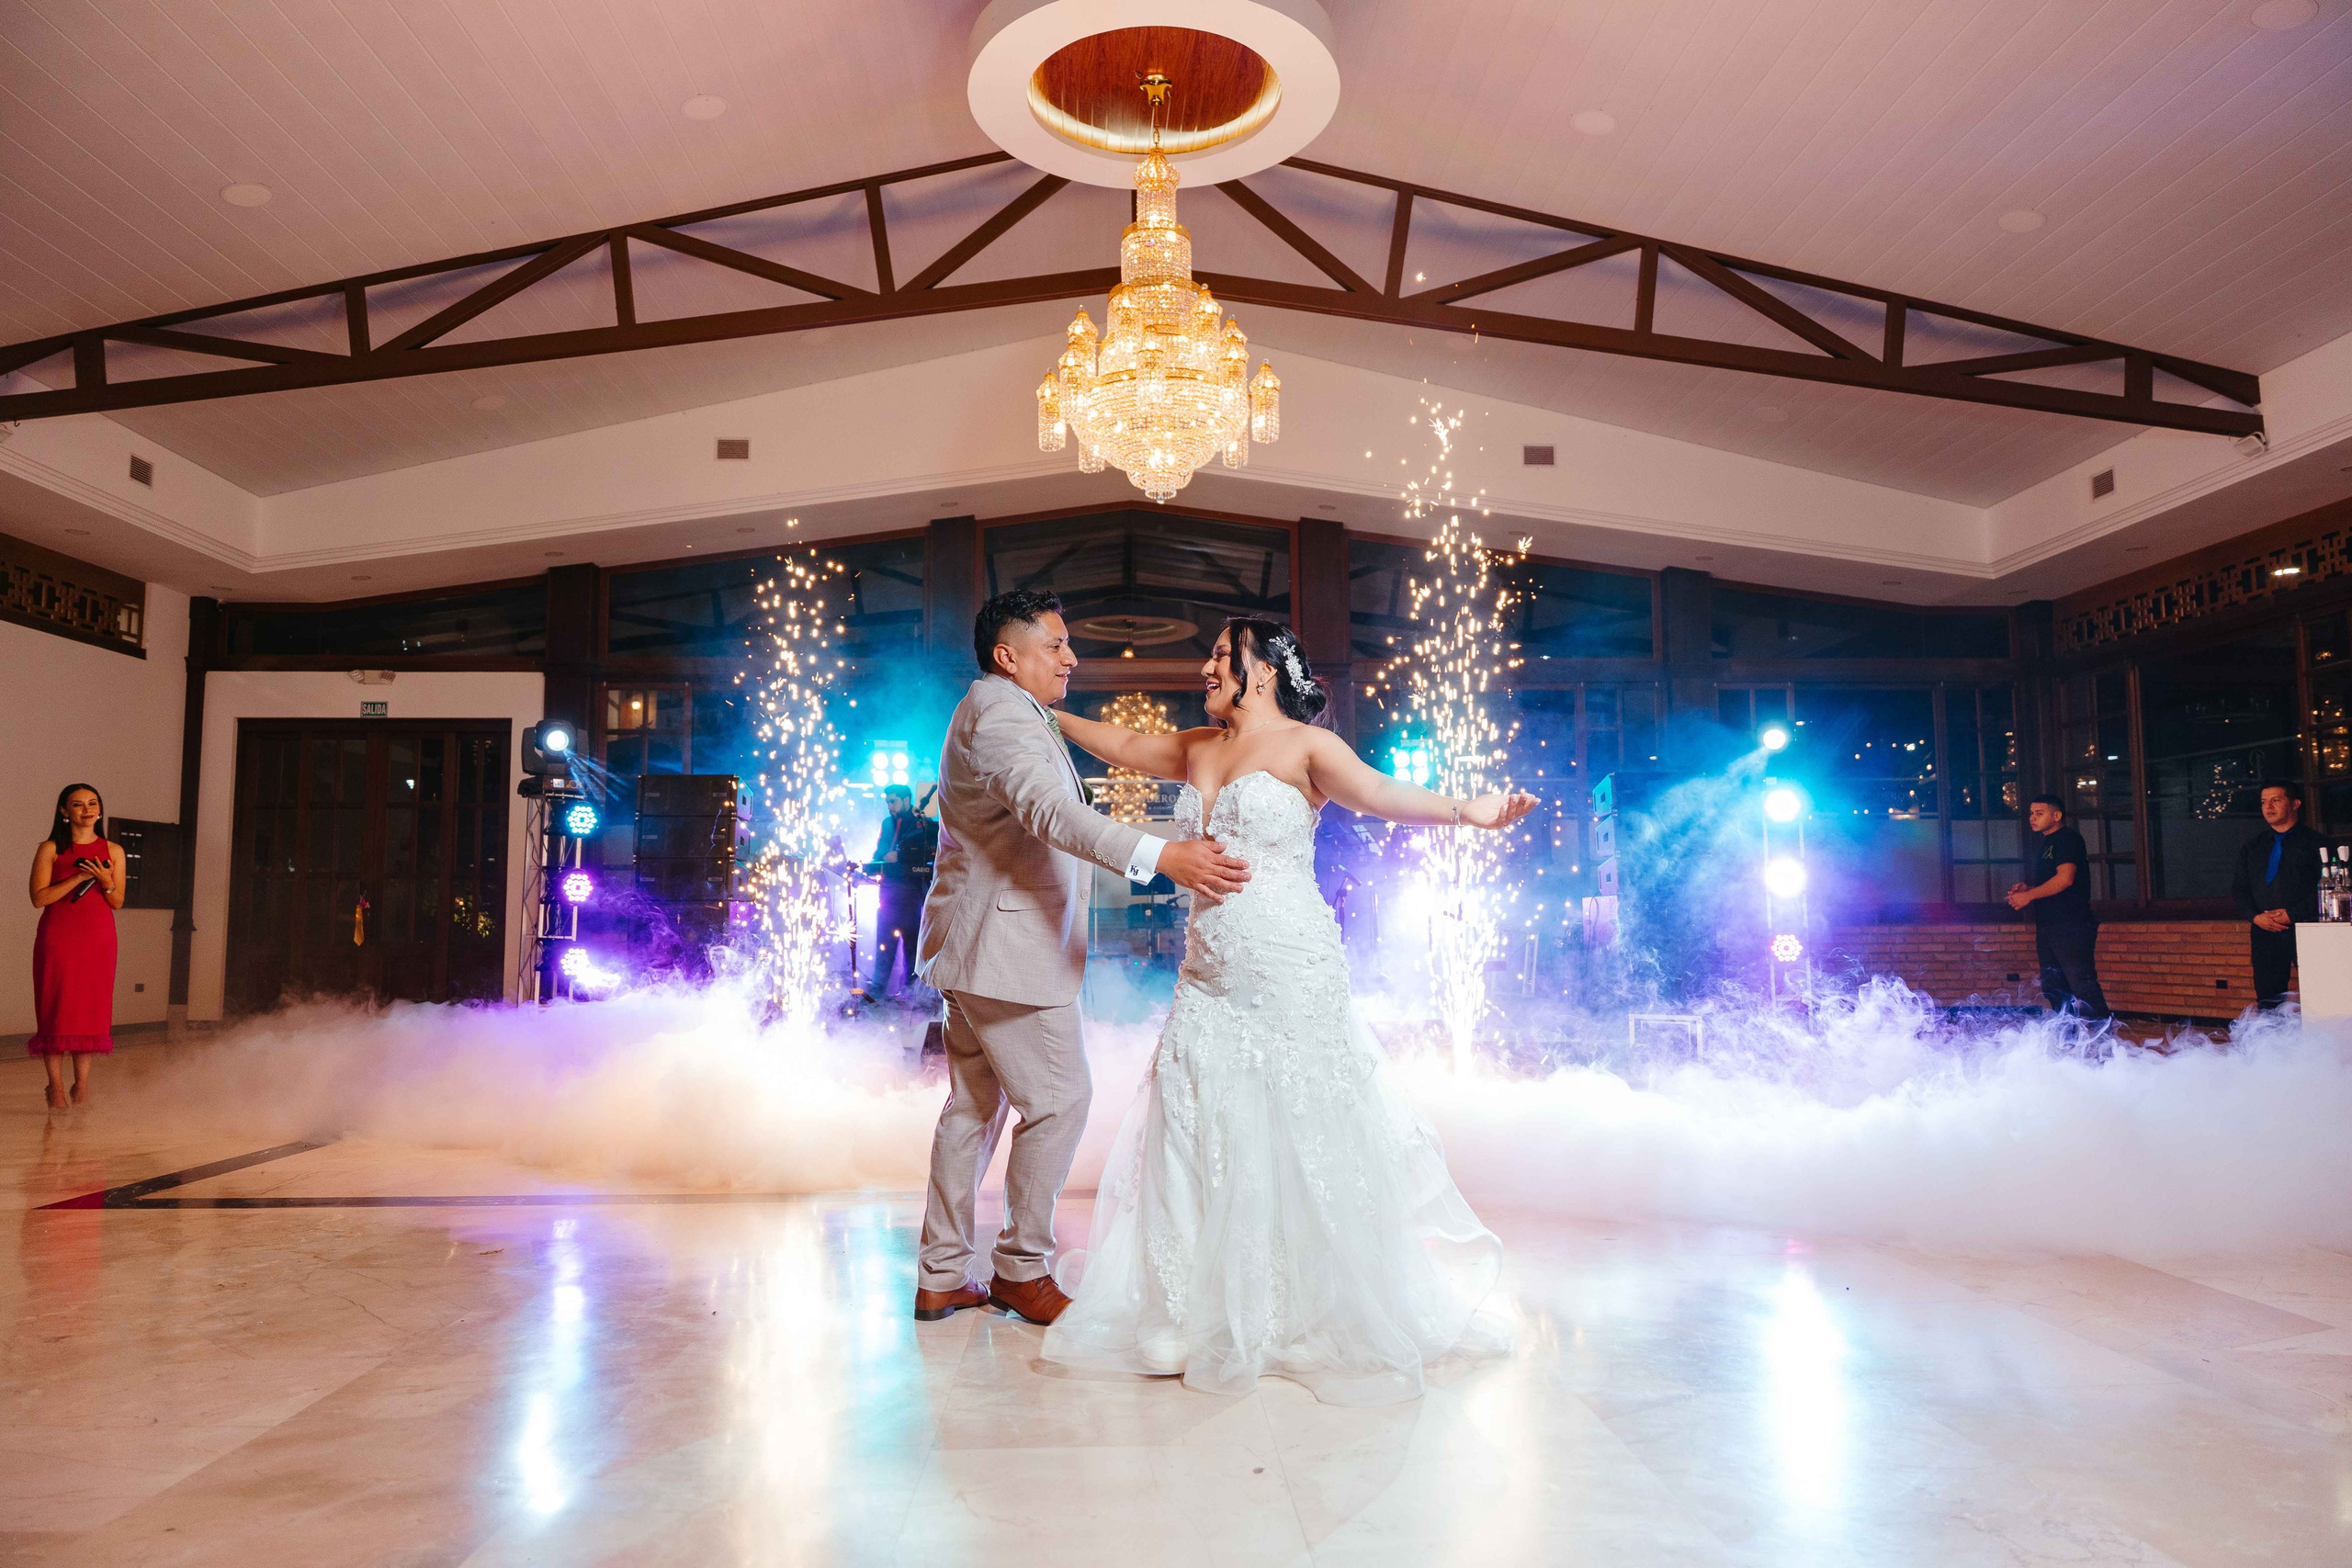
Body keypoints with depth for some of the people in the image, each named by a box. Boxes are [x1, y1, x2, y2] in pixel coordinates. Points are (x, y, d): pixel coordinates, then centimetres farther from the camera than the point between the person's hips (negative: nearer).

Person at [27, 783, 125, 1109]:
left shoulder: (113, 851, 9)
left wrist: (105, 881, -11)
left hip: (99, 937, 2)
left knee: (92, 1008, 0)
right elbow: (38, 898, -6)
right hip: (58, 936, -2)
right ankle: (56, 1086, 3)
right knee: (56, 1008, -4)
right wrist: (78, 878, -14)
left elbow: (117, 903, 8)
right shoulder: (50, 849, 2)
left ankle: (82, 1086, 6)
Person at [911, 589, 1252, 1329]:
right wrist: (1162, 858, -43)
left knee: (975, 1104, 14)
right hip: (1005, 945, -11)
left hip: (975, 947, 11)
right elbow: (1050, 813, -34)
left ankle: (941, 1277, 21)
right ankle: (1023, 1268, 11)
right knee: (1058, 1100, -2)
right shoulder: (1001, 714, -17)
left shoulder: (1001, 711, 19)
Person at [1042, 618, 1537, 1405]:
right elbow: (1122, 745, 29)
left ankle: (1332, 1317, 16)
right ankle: (1214, 1318, 19)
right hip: (1210, 978, 6)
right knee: (1201, 1138, 6)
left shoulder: (1305, 745, -6)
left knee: (1305, 1139, 0)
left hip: (1290, 975, -6)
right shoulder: (1198, 750, 14)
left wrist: (1466, 810, -38)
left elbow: (1374, 791, -21)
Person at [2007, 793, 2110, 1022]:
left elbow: (2065, 879, -19)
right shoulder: (2045, 844, 21)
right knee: (2053, 989, 11)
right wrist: (2027, 888, 11)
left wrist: (2028, 895, -13)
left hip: (2070, 925, -10)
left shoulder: (2067, 838, -7)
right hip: (2047, 926, 10)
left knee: (2082, 985, -14)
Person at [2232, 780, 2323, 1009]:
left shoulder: (2314, 842, 4)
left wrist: (2294, 913, -13)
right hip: (2265, 932, 4)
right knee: (2267, 1002, 3)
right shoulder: (2253, 847, 17)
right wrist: (2255, 917, -3)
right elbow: (2240, 889, 15)